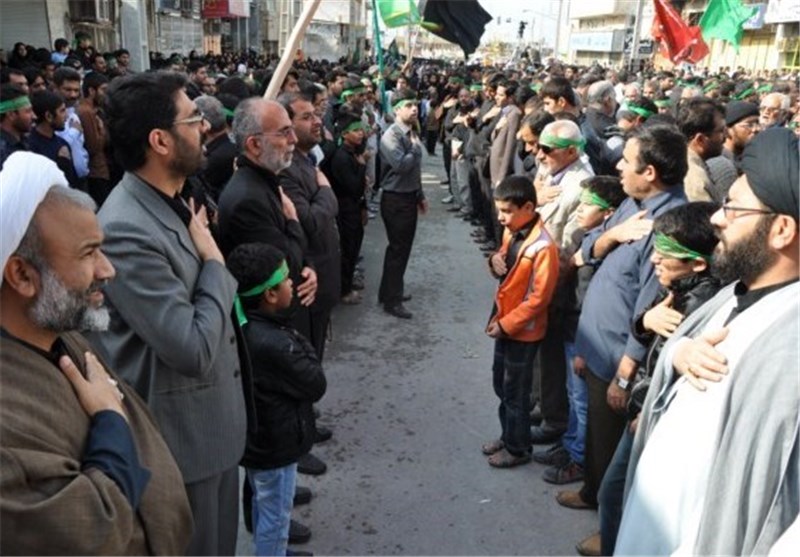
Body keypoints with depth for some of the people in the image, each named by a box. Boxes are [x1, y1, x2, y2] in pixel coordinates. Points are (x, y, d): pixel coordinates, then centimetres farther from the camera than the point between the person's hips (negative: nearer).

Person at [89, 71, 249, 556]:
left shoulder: (174, 202, 3)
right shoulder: (126, 230, -27)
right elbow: (194, 348, -28)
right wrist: (214, 263, -17)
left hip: (215, 419, 9)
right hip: (184, 434, -9)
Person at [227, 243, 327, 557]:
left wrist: (296, 346, -8)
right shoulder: (273, 344, -34)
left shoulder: (243, 326, -5)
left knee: (264, 506, 28)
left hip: (255, 437, 9)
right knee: (276, 515, 11)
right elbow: (316, 386, -21)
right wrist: (305, 349, -9)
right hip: (275, 444, -9)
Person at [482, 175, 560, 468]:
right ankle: (507, 436, 41)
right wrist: (495, 261, -9)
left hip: (522, 331, -8)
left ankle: (518, 448, 27)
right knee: (501, 386, 22)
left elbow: (539, 298, -24)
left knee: (515, 392, 8)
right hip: (504, 323, 8)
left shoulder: (542, 247, -26)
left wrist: (505, 324, -19)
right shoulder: (511, 232, 0)